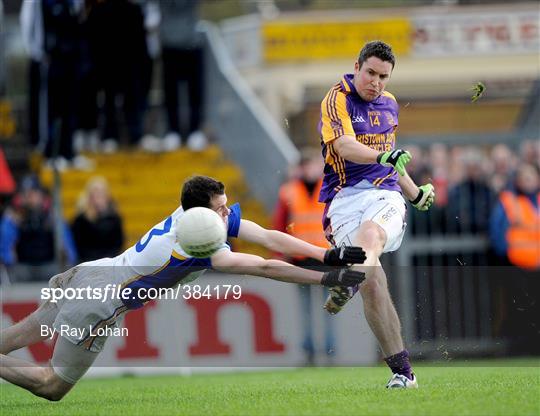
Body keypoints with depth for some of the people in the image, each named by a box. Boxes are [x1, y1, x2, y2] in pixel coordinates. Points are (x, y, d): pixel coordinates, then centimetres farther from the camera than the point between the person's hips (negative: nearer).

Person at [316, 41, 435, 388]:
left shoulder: (389, 104, 19)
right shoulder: (338, 99, -2)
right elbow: (345, 147, -20)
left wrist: (416, 193, 43)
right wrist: (384, 156, -36)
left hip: (385, 194, 4)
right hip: (345, 197, -4)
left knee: (370, 236, -34)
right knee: (372, 280, -20)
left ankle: (348, 282, -63)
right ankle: (402, 371, -20)